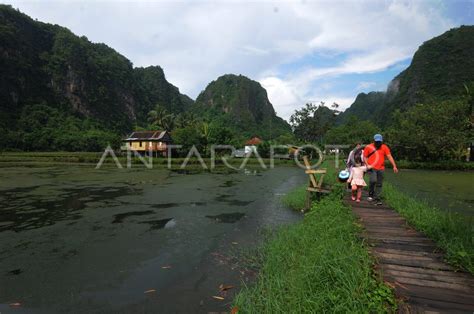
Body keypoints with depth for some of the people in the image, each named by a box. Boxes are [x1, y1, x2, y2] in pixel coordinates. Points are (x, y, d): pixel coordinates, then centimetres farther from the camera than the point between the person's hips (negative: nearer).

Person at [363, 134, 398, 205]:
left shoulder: (384, 147, 3)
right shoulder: (368, 147, 1)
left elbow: (390, 157, -3)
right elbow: (365, 157, 6)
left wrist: (394, 166, -13)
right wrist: (367, 165, -9)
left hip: (381, 169, 2)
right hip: (372, 168, -2)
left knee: (379, 184, 5)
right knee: (373, 180, -23)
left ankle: (377, 198, 15)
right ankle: (371, 195, -6)